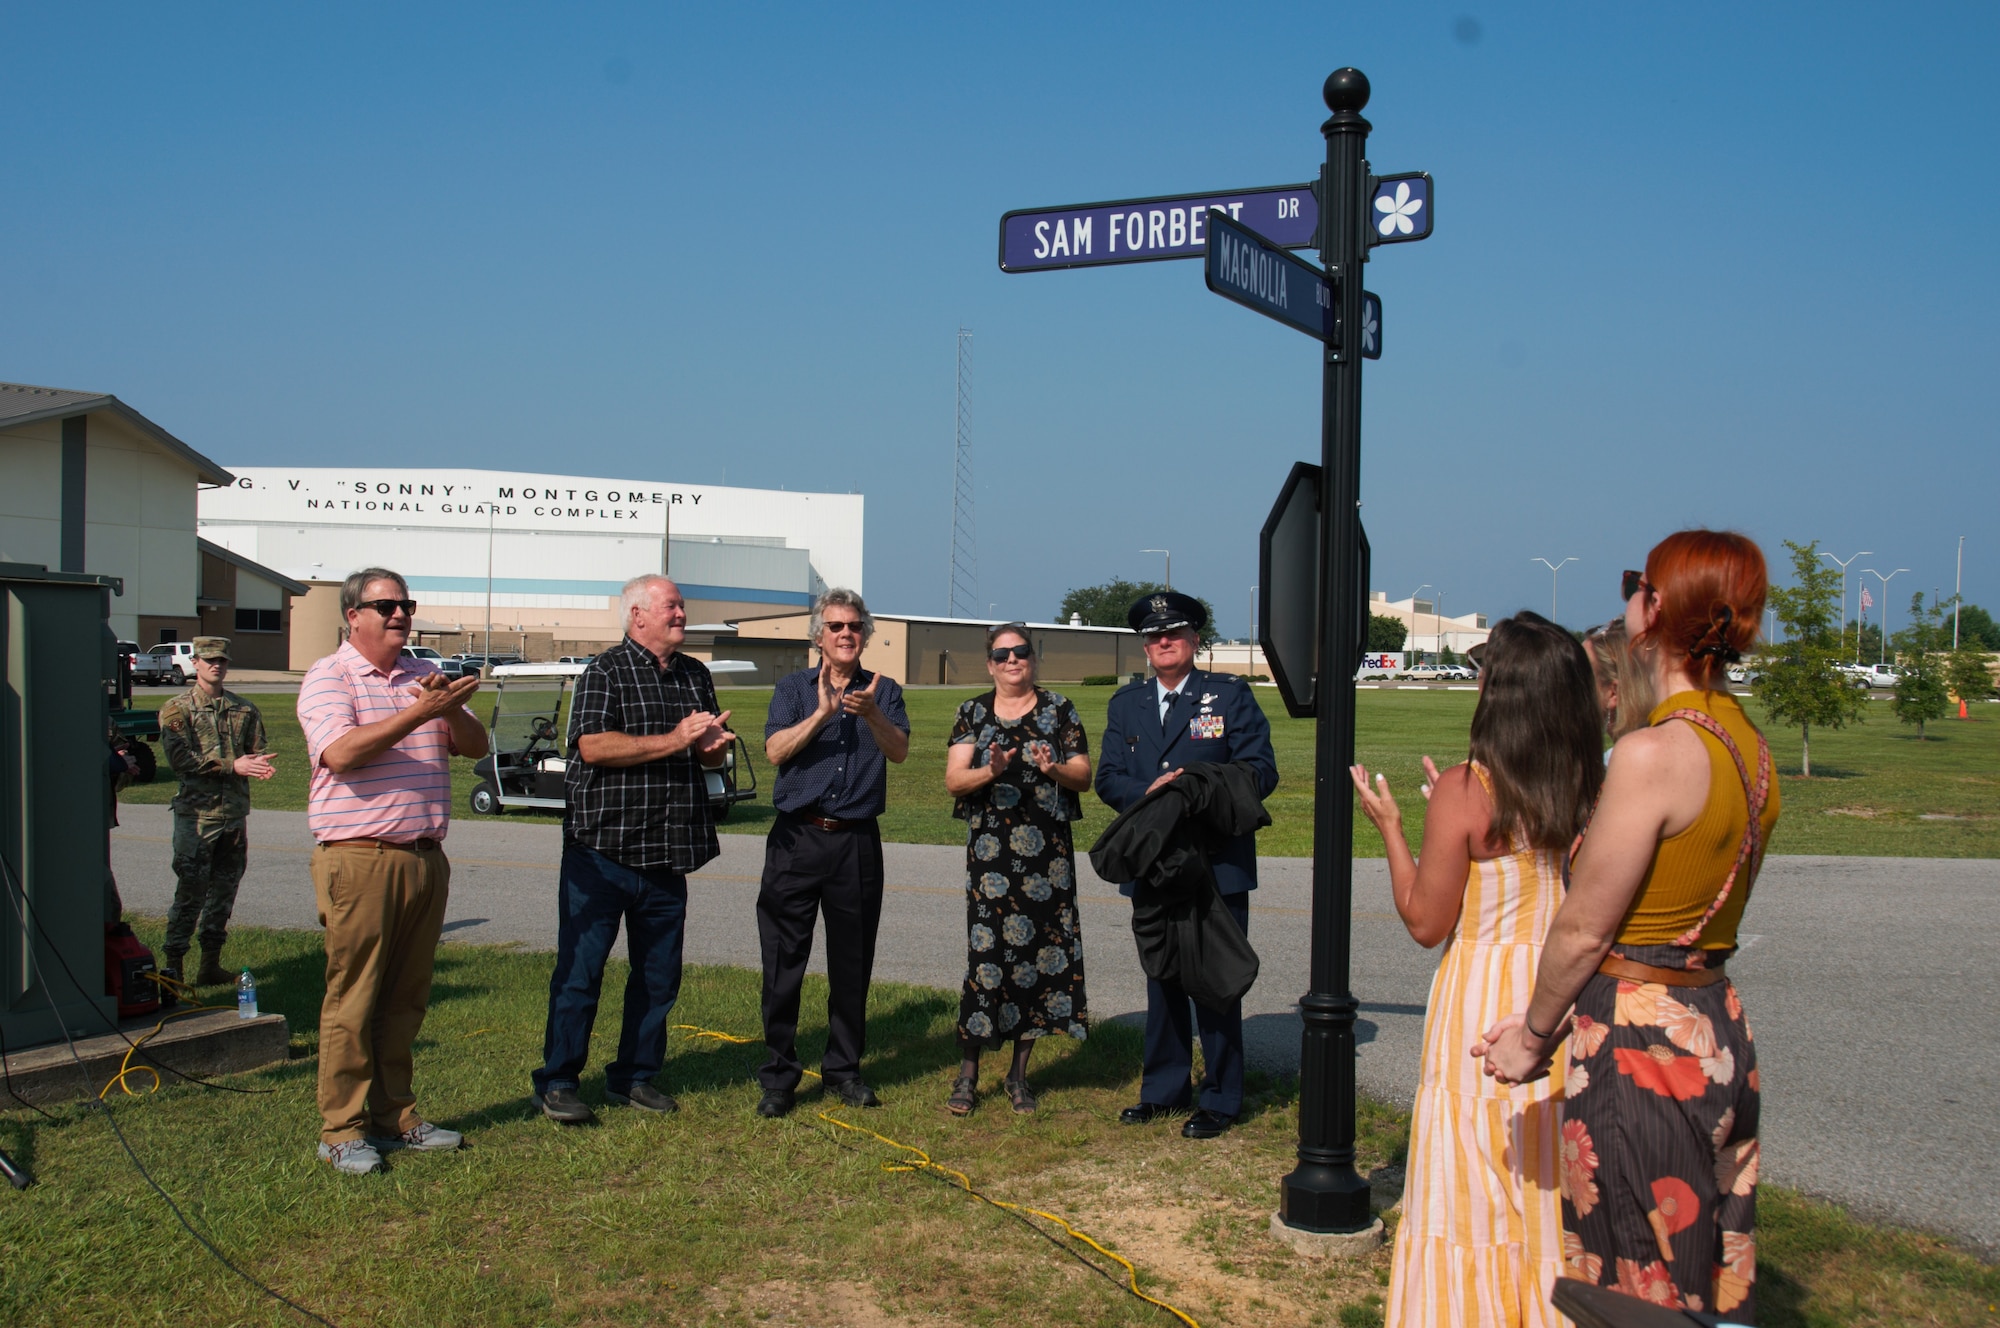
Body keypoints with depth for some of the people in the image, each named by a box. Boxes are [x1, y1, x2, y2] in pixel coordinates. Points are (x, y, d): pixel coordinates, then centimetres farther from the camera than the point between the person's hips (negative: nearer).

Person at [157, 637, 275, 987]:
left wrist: (260, 764, -14)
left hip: (234, 812, 5)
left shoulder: (244, 709, 14)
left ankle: (211, 963, 18)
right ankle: (173, 964, 1)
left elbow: (259, 749, 12)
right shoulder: (176, 709, 1)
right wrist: (232, 765, -17)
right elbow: (180, 758, -11)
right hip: (196, 813, -5)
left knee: (224, 889, 10)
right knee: (190, 891, -6)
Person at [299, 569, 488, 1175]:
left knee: (407, 998, 11)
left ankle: (394, 1114, 20)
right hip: (359, 858, -6)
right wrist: (418, 713, -24)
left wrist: (452, 709, -11)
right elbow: (340, 752, -19)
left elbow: (476, 746, 10)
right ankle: (342, 1129, 6)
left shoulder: (424, 674, 16)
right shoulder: (329, 678, -2)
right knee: (353, 1000, -2)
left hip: (425, 856, 6)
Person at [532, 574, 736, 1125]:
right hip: (602, 850, -6)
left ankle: (635, 1077, 22)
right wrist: (674, 741, -19)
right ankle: (556, 1083, 8)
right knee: (580, 970, -2)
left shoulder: (696, 676, 15)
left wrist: (713, 745, -4)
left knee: (659, 974, 10)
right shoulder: (605, 672, -5)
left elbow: (713, 755, 20)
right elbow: (593, 746, -18)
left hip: (667, 853, 6)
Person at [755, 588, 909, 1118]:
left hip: (858, 841, 1)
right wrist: (821, 713, -20)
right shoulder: (793, 688, 8)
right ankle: (779, 1075, 9)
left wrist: (869, 713, -26)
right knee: (783, 961, 0)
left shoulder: (883, 691, 9)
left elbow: (900, 751, -8)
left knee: (853, 964, 8)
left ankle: (843, 1069, 20)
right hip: (796, 840, -1)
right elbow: (775, 751, -7)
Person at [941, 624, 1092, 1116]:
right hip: (990, 850, -1)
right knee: (986, 954, -7)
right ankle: (968, 1075, 4)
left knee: (1040, 950, 1)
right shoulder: (973, 713, 9)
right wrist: (989, 771, -19)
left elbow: (1084, 776, 5)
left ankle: (1019, 1074, 15)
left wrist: (1054, 769, -16)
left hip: (1047, 851, 1)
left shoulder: (1058, 710, 8)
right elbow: (953, 780, 1)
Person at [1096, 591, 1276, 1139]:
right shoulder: (1126, 703, 13)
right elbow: (1108, 779, 6)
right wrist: (1149, 794, -14)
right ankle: (1164, 1089, 25)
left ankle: (1220, 1099, 11)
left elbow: (1261, 770, -5)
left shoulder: (1230, 695, 2)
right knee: (1161, 980, 13)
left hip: (1218, 865, -4)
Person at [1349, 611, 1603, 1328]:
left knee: (1474, 1190, 8)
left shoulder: (1465, 791, -17)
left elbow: (1426, 922, -11)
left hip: (1484, 1007, -5)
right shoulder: (1591, 786, -3)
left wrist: (1390, 827, 0)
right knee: (1551, 1189, 17)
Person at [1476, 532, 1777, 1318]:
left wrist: (1536, 1034, 1)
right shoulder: (1750, 748, 6)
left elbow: (1584, 930, -16)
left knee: (1642, 1286, 5)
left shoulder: (1653, 753, -21)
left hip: (1641, 1045, -9)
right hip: (1718, 1029, 9)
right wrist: (1555, 1023, 13)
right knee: (1705, 1278, 19)